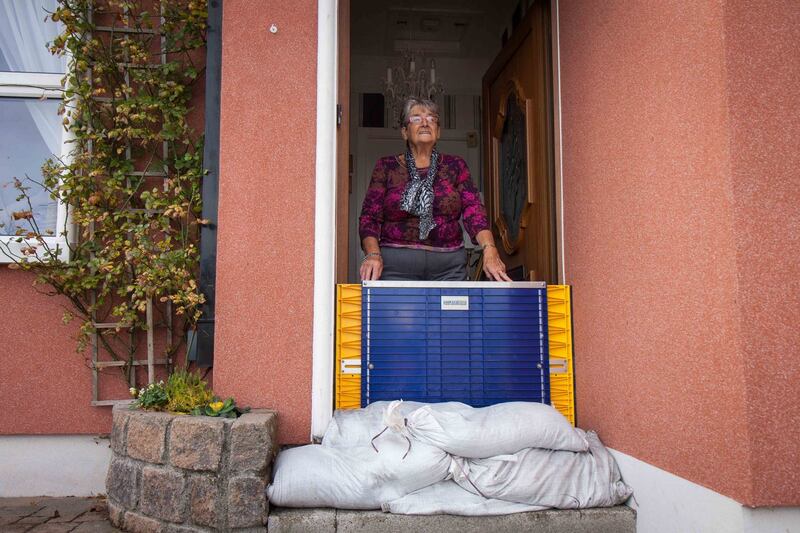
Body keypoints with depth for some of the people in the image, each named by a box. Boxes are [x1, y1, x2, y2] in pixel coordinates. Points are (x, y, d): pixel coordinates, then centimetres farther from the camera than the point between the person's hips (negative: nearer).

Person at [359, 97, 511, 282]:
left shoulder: (455, 166, 9)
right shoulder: (386, 167, 7)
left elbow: (474, 211, -2)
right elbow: (370, 218, 1)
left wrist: (490, 249, -19)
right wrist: (373, 254, -17)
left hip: (449, 266, 2)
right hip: (396, 265, -1)